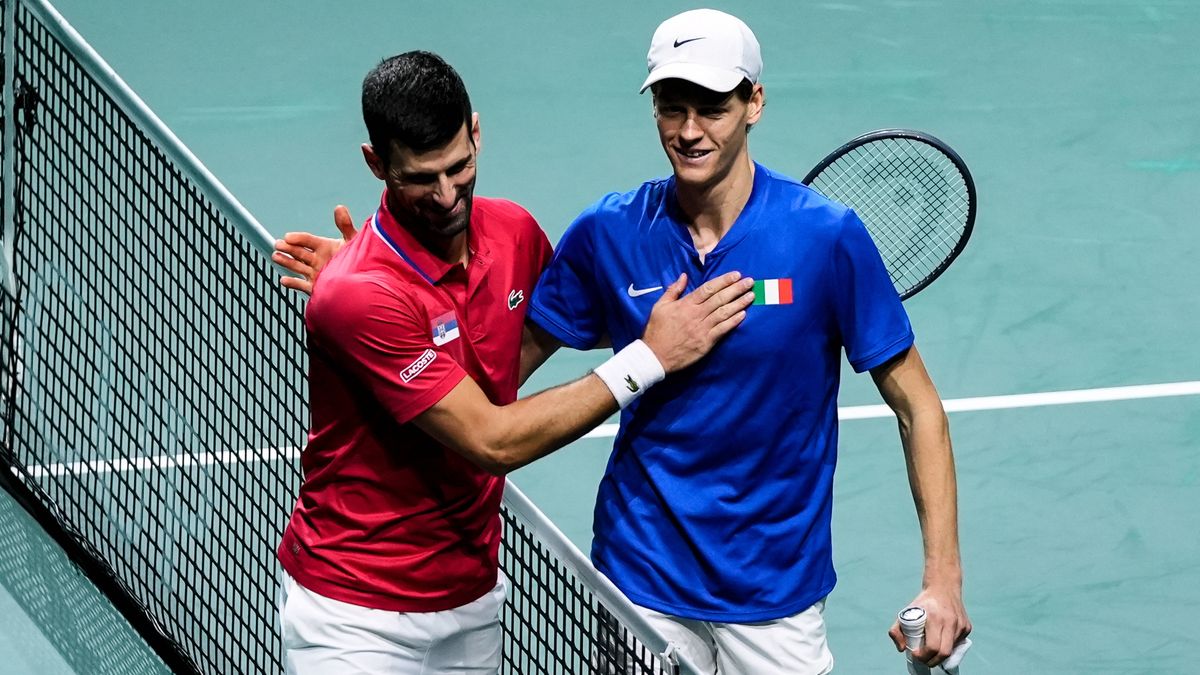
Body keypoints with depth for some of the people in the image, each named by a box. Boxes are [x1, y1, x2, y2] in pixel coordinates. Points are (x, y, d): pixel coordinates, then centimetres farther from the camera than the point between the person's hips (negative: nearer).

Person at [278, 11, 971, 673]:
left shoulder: (828, 236, -12)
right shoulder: (606, 234, -5)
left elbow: (916, 405, -6)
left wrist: (944, 579, -12)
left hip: (777, 593, -1)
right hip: (644, 578, 1)